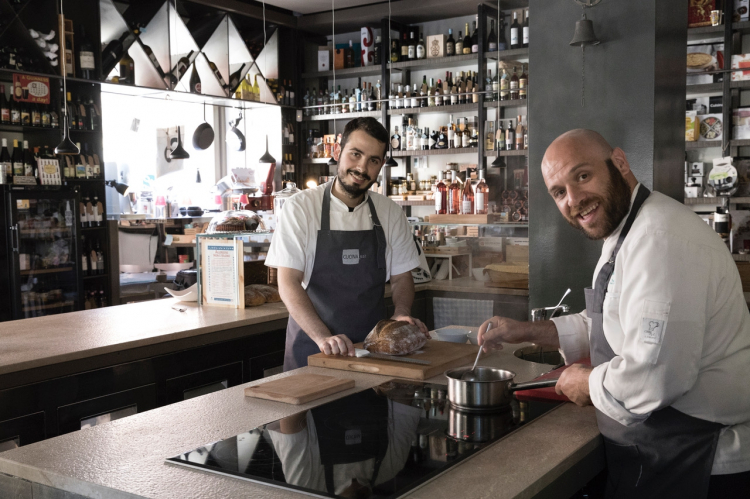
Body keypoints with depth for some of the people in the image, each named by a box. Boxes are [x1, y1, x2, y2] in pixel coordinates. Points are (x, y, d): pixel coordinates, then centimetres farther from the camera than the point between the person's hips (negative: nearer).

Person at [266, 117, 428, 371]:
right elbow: (288, 283, -11)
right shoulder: (300, 207, -6)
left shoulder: (390, 213, 5)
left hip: (372, 345, 3)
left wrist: (402, 312, -8)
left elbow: (401, 276, 13)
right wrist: (323, 337, -23)